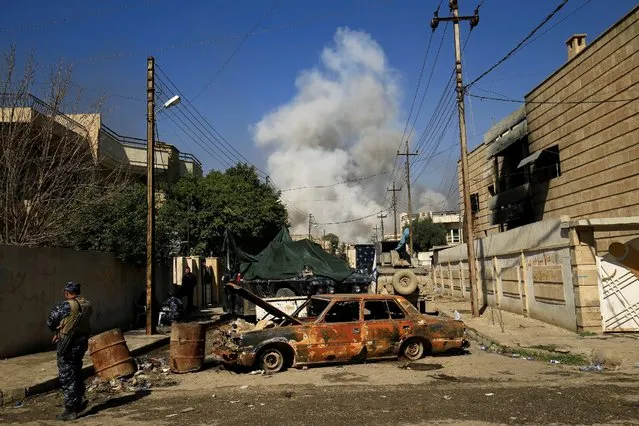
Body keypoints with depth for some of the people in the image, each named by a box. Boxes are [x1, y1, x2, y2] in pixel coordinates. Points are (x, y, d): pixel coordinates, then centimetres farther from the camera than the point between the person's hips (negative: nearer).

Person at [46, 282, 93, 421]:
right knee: (76, 371, 23)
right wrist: (62, 332, 9)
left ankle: (71, 410, 7)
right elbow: (80, 323, 8)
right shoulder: (87, 305, 3)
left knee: (67, 376, 2)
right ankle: (80, 400, 29)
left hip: (68, 346, -7)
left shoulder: (65, 306, -16)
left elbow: (50, 322, -6)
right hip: (82, 342, 7)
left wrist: (57, 331, 15)